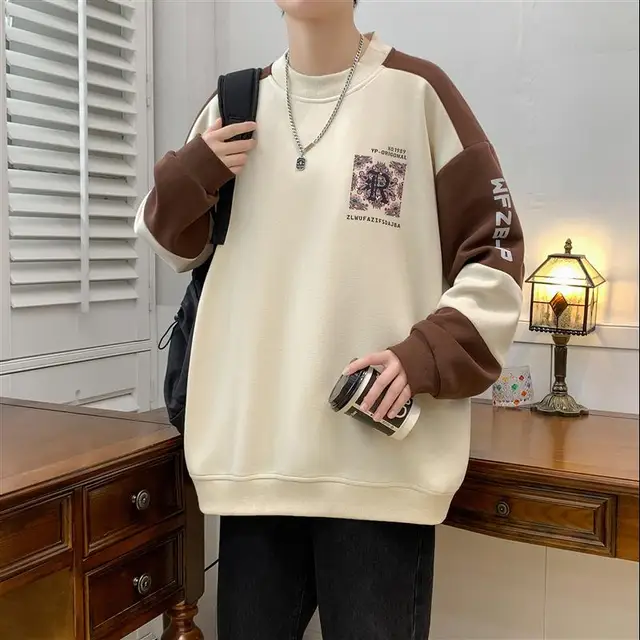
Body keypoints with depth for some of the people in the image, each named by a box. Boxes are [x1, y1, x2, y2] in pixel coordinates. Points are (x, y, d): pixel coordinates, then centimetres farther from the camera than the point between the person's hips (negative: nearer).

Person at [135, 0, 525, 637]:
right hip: (255, 447, 4)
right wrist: (189, 176, 0)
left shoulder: (417, 91, 1)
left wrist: (427, 354, -13)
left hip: (381, 454, -3)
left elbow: (495, 250, 2)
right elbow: (176, 246, 21)